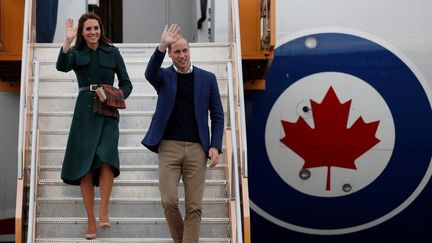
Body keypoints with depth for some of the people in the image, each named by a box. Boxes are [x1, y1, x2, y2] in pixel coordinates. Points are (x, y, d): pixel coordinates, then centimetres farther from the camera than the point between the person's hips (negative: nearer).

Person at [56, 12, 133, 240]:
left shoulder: (112, 52, 7)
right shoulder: (76, 53, 7)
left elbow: (126, 83, 9)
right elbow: (62, 66, -16)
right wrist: (68, 40, -23)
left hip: (108, 112, 0)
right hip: (85, 112, 1)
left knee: (107, 158, -22)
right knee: (84, 166, -2)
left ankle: (103, 211, -9)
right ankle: (91, 221, 7)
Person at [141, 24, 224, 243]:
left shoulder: (207, 78, 8)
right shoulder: (164, 76, 7)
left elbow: (217, 115, 7)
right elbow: (150, 72, -18)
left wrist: (215, 146, -4)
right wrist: (162, 46, -32)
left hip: (197, 148, 1)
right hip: (169, 146, 0)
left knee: (194, 206, -1)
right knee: (169, 201, -6)